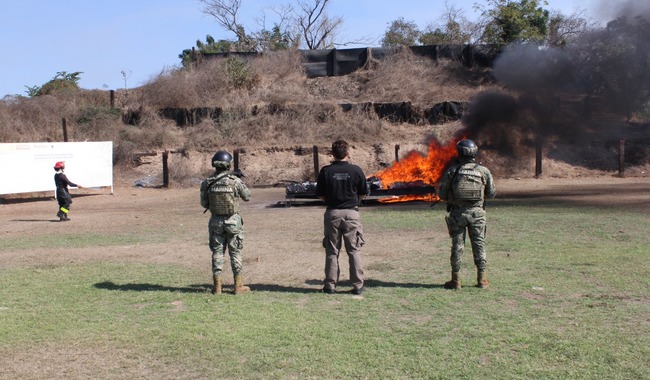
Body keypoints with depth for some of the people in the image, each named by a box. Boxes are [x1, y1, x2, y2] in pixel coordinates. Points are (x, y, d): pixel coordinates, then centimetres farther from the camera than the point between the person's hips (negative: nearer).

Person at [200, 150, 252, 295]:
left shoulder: (207, 183, -7)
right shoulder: (235, 181, -15)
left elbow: (204, 203, 2)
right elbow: (247, 196, 1)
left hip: (216, 221, 2)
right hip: (233, 221, -2)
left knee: (217, 252, 11)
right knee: (235, 253, 7)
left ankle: (217, 286, 12)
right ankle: (238, 286, 10)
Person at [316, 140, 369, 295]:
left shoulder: (326, 171, -5)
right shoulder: (356, 170, -6)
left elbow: (320, 194, 0)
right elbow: (363, 193, 2)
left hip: (332, 213, 1)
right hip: (351, 212, -1)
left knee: (332, 251, 9)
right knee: (354, 251, 7)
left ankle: (330, 285, 12)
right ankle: (357, 286, 8)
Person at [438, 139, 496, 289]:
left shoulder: (452, 171, -4)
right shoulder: (483, 171, 0)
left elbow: (442, 193, -2)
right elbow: (492, 193, 6)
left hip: (458, 212, -1)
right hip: (477, 212, 1)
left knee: (457, 245, 6)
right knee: (479, 244, 10)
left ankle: (456, 279, 8)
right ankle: (482, 278, 13)